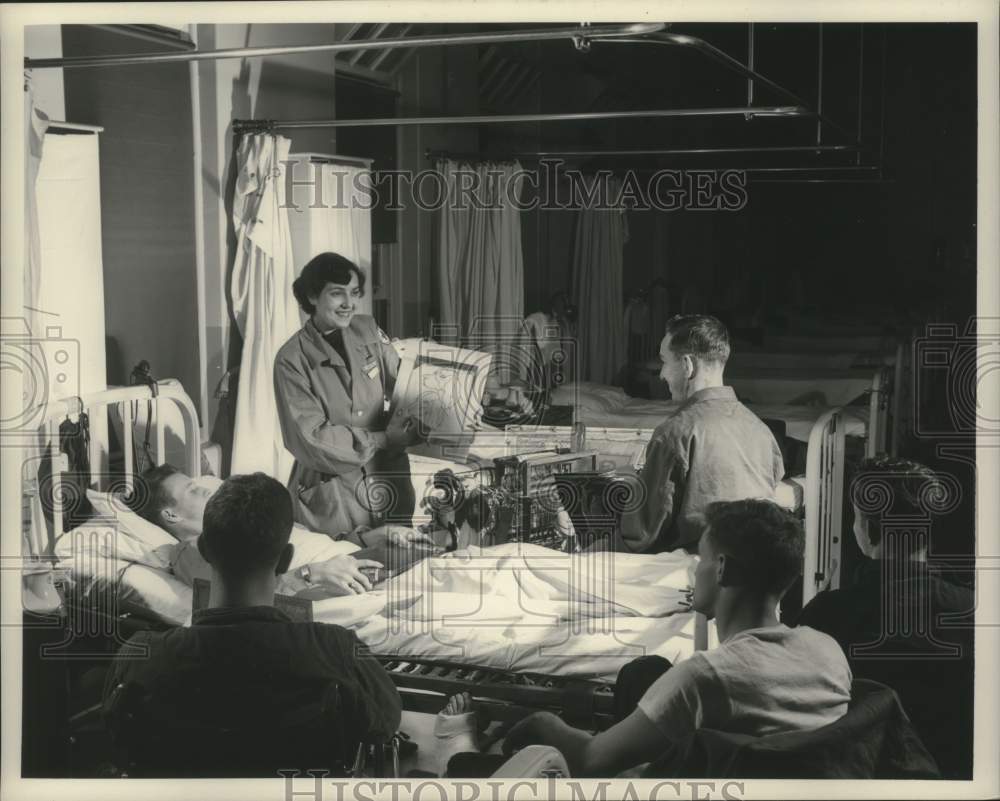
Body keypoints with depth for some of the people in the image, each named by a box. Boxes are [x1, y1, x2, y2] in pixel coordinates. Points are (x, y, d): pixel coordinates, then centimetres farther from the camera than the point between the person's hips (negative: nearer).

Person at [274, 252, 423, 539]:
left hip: (389, 482, 4)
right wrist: (382, 440, -17)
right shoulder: (292, 360, -10)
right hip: (331, 492, -4)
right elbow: (310, 439, -14)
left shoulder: (368, 331, 4)